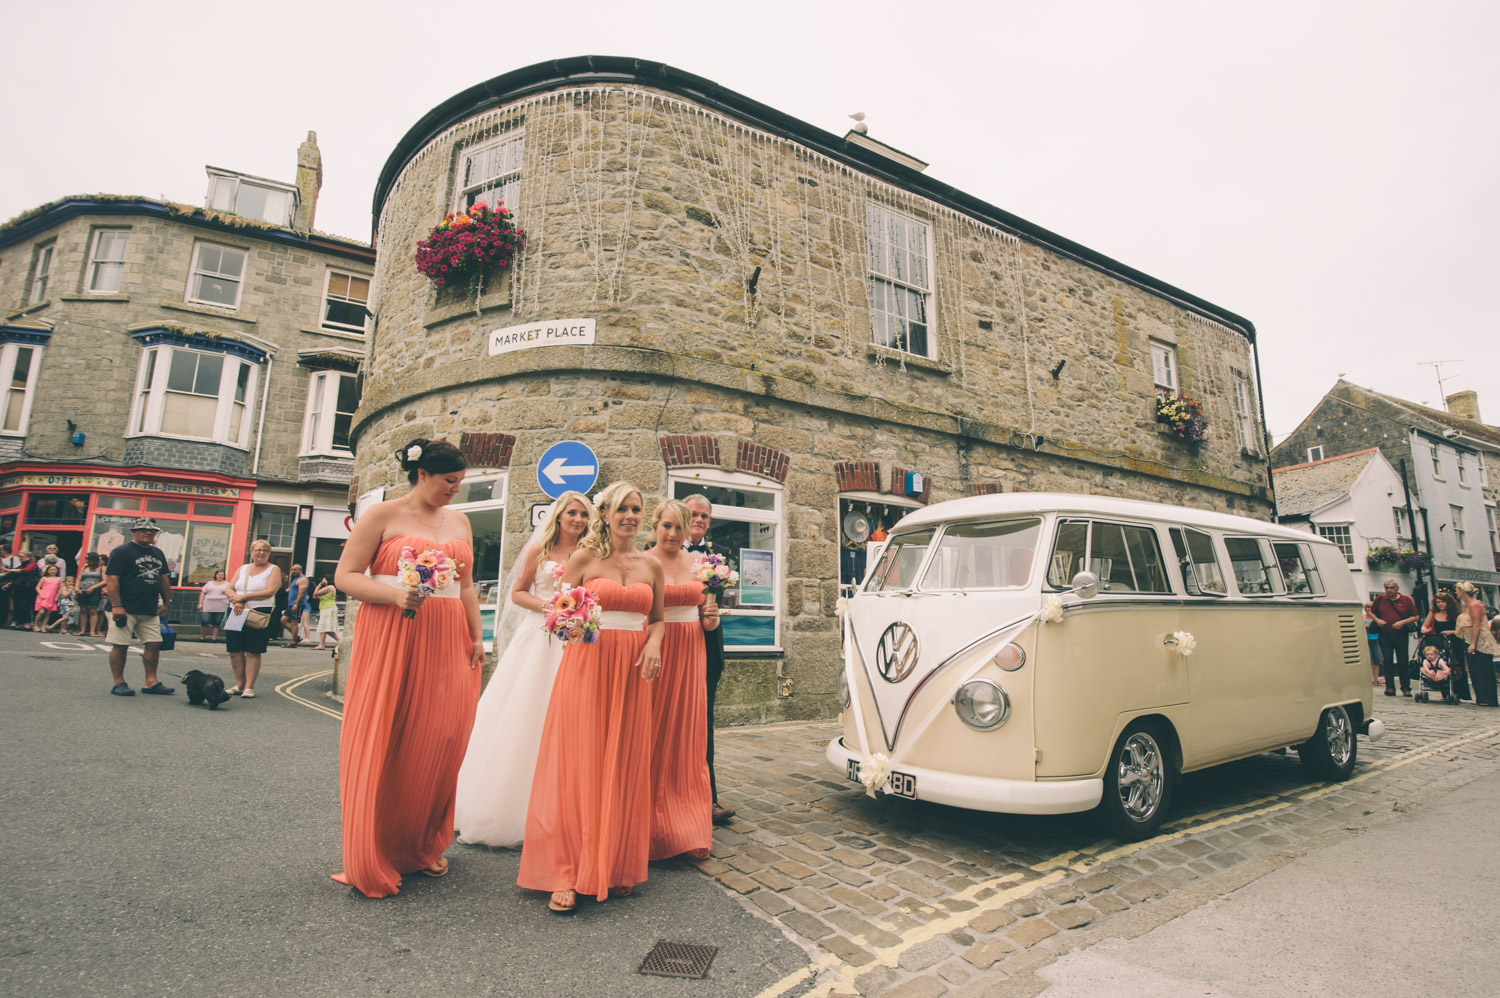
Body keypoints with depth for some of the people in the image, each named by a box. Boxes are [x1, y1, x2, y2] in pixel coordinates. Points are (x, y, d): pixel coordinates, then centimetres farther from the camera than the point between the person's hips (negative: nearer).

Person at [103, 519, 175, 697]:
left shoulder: (158, 553, 16)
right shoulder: (121, 552, -6)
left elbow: (164, 579, 22)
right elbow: (111, 579, -13)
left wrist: (167, 602, 17)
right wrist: (116, 606, -19)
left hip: (150, 611, 7)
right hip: (125, 609, -7)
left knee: (154, 644, 5)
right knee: (120, 646, -1)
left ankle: (151, 682, 11)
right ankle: (118, 683, 10)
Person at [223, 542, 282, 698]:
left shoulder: (273, 570, 4)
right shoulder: (242, 569, 18)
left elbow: (270, 591, -10)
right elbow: (229, 589, 11)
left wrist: (243, 596, -11)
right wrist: (236, 600, -10)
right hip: (237, 614, 5)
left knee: (253, 652, -4)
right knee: (235, 650, 4)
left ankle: (249, 687, 2)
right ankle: (239, 685, 16)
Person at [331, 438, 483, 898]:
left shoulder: (459, 521, 15)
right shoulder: (382, 515, 0)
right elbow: (345, 576, -3)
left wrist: (476, 636, 10)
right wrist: (395, 593, -18)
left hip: (447, 644, 4)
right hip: (390, 639, -4)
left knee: (438, 741, 4)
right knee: (382, 742, 0)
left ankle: (423, 846, 22)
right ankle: (372, 859, 15)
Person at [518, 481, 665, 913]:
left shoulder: (651, 566, 10)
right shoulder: (585, 558, 1)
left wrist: (654, 643, -3)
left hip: (631, 671, 3)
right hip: (587, 665, -3)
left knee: (624, 770, 7)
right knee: (578, 767, -2)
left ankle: (617, 868, 20)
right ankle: (567, 875, 7)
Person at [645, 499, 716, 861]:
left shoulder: (698, 563, 10)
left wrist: (710, 617, -4)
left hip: (691, 655, 4)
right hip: (655, 652, -3)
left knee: (689, 735, 7)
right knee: (655, 733, 0)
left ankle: (690, 824, 20)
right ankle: (655, 822, 16)